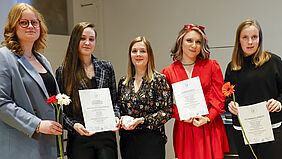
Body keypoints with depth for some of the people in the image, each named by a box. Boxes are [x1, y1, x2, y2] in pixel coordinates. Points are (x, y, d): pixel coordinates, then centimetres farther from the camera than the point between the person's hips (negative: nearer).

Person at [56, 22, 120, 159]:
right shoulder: (63, 72, 1)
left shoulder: (106, 67, 8)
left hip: (106, 137, 2)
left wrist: (115, 117, -4)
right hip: (79, 140, -1)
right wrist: (73, 125, -13)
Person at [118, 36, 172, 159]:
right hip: (127, 141, 4)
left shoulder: (159, 80, -5)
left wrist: (141, 120, -16)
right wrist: (123, 119, -7)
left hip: (151, 140, -4)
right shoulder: (123, 82, 9)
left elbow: (167, 111, -9)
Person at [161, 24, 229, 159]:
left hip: (210, 127, 0)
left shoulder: (212, 66, 4)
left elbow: (219, 97, 2)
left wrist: (207, 118, -12)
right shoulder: (168, 72, 4)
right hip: (184, 130, 0)